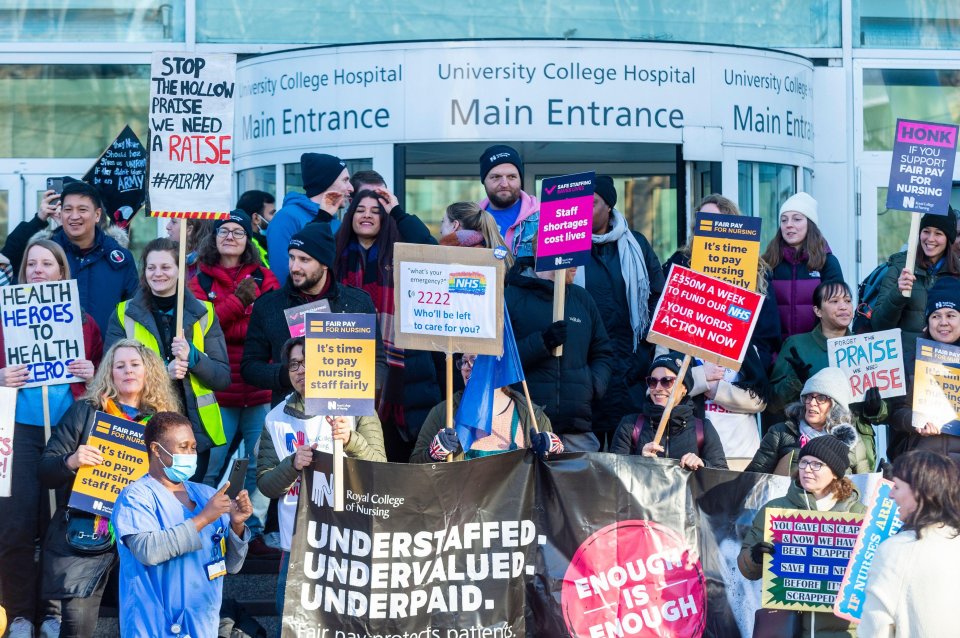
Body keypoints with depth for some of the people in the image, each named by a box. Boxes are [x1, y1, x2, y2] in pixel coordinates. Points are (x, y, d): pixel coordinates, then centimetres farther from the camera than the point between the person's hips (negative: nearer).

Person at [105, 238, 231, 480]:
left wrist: (192, 356, -16)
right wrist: (161, 371, -17)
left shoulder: (204, 313, 7)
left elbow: (223, 377, 3)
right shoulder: (124, 315, 5)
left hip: (195, 430, 1)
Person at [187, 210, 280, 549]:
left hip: (260, 388, 1)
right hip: (217, 388, -1)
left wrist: (221, 328, -11)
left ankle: (255, 529, 11)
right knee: (209, 466, -3)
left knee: (261, 464, 2)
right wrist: (238, 300, -14)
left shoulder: (263, 278, 11)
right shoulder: (200, 280, 9)